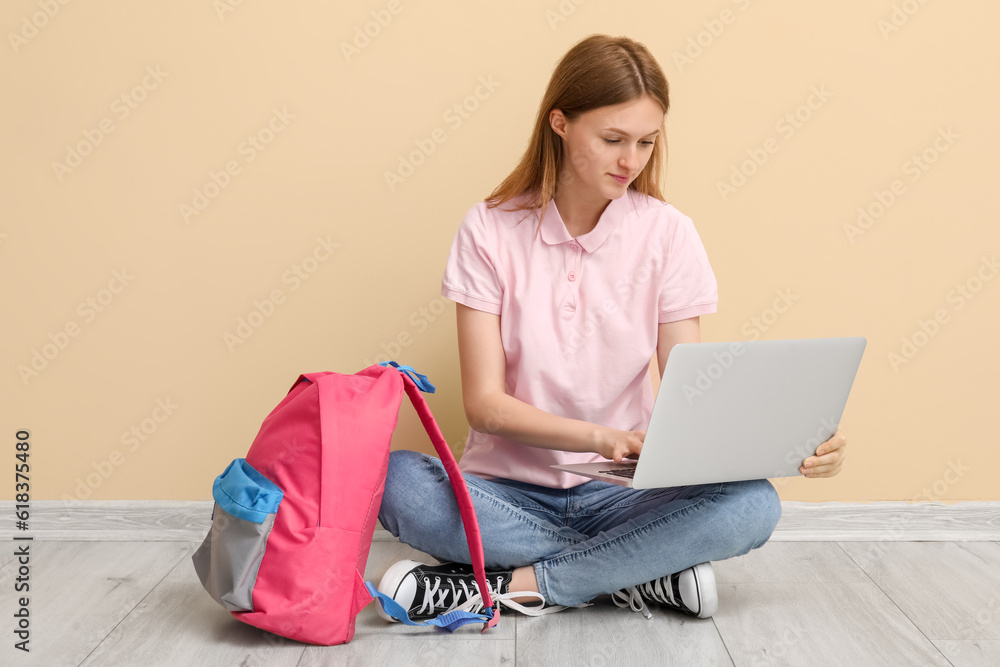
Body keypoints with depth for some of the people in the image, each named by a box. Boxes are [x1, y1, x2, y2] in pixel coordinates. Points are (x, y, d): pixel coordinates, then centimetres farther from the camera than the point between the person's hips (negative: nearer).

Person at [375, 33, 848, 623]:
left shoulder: (668, 234, -3)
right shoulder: (491, 230, -6)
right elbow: (484, 403, -11)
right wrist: (602, 437, -28)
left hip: (621, 492, 1)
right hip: (508, 488, 0)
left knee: (753, 505, -28)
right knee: (394, 481, -31)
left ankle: (510, 585, -20)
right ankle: (648, 575, -20)